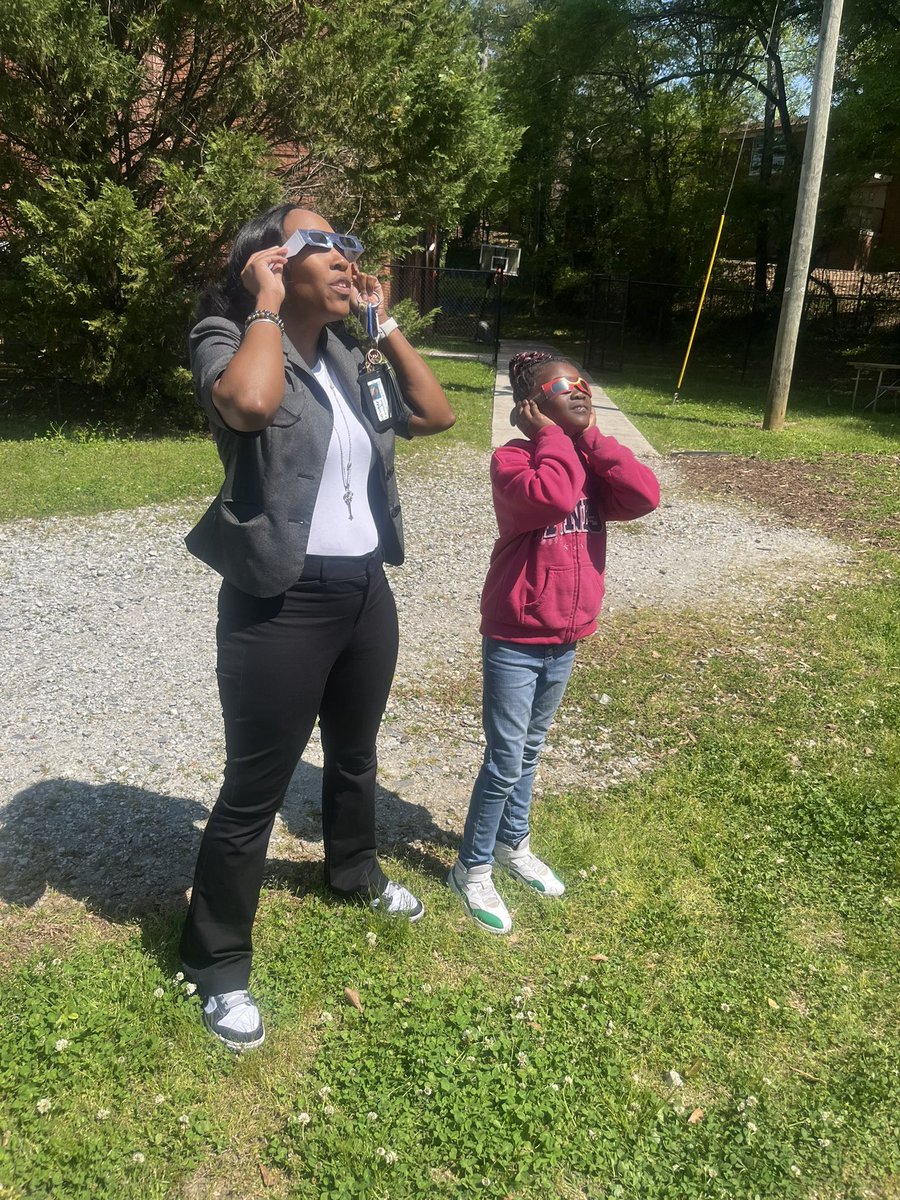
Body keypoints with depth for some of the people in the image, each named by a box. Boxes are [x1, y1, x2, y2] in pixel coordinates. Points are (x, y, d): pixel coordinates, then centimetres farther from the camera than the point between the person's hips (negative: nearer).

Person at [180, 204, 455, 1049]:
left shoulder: (348, 359, 9)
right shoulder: (230, 342, -12)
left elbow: (435, 413, 9)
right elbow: (249, 403, -35)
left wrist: (382, 322, 5)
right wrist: (266, 305, -19)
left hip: (366, 590, 7)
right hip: (280, 602, -7)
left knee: (354, 755, 26)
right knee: (254, 789, 4)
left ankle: (355, 872, 54)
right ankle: (217, 964, 24)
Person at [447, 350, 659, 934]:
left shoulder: (590, 462, 3)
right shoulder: (512, 459, -15)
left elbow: (645, 495, -14)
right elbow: (550, 497, -36)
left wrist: (590, 436, -13)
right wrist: (552, 436, -21)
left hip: (565, 640, 6)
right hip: (514, 641, -6)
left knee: (530, 750, 22)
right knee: (505, 762, 2)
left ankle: (513, 843, 41)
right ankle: (473, 869, 21)